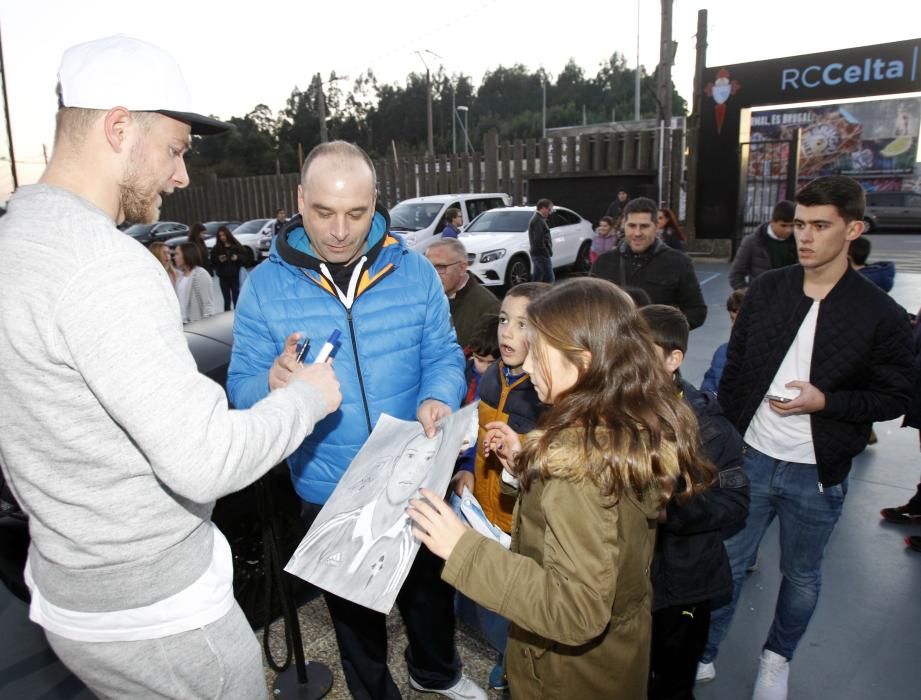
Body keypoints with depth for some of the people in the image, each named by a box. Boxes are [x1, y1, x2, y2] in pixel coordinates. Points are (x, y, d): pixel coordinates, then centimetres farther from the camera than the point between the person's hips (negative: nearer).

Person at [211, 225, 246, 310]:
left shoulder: (236, 245, 1)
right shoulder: (217, 248, 4)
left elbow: (243, 257, 3)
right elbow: (213, 261, 3)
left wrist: (237, 257, -16)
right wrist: (219, 260, -16)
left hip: (234, 275, -1)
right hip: (223, 276, 1)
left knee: (236, 297, 0)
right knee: (226, 299, 4)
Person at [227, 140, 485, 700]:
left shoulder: (415, 272, -7)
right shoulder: (266, 285, -10)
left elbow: (444, 354, -3)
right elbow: (242, 385, -11)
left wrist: (439, 398, -25)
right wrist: (273, 385, -35)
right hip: (329, 493, -1)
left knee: (431, 586, 26)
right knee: (354, 610, 23)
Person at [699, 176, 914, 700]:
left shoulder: (880, 314, -11)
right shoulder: (767, 289, -2)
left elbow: (896, 396, -4)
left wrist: (825, 401, -21)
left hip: (817, 474, -1)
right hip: (751, 459, 2)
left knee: (802, 576, 19)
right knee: (727, 563, 13)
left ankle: (778, 658, 44)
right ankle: (703, 653, 32)